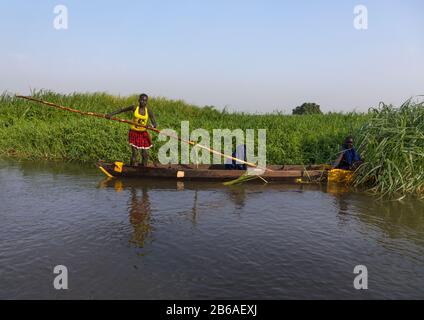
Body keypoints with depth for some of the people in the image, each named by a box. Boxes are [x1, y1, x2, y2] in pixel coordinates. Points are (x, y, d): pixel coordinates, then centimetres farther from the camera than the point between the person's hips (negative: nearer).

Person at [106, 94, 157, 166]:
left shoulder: (149, 110, -3)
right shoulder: (134, 107, -4)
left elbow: (154, 123, -7)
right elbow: (121, 110, 2)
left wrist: (150, 126, -30)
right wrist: (111, 114, -10)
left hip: (143, 133, 2)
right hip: (134, 132, -2)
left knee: (145, 154, 2)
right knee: (134, 153, -6)